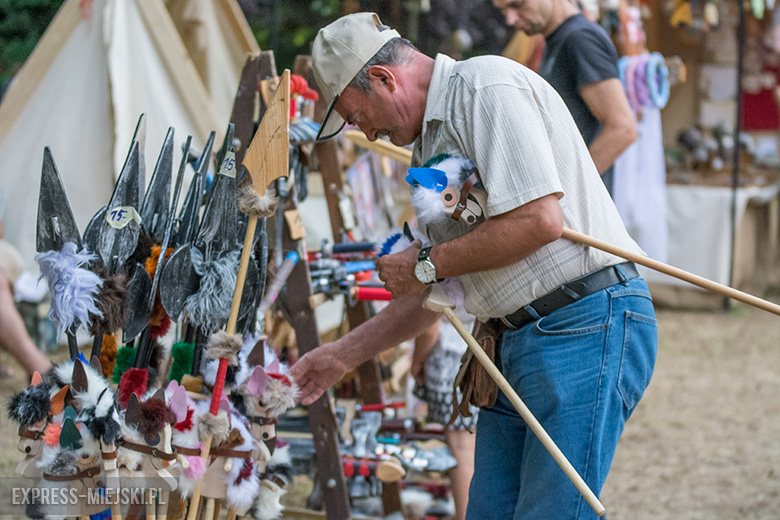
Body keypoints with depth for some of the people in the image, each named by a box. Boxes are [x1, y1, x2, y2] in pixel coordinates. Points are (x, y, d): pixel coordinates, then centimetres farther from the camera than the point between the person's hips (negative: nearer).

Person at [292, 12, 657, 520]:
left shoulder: (488, 86, -10)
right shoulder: (433, 138, 21)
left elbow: (539, 220, -22)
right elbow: (439, 289, 27)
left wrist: (426, 264, -9)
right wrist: (344, 354, 26)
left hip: (588, 327, -10)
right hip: (518, 343, 10)